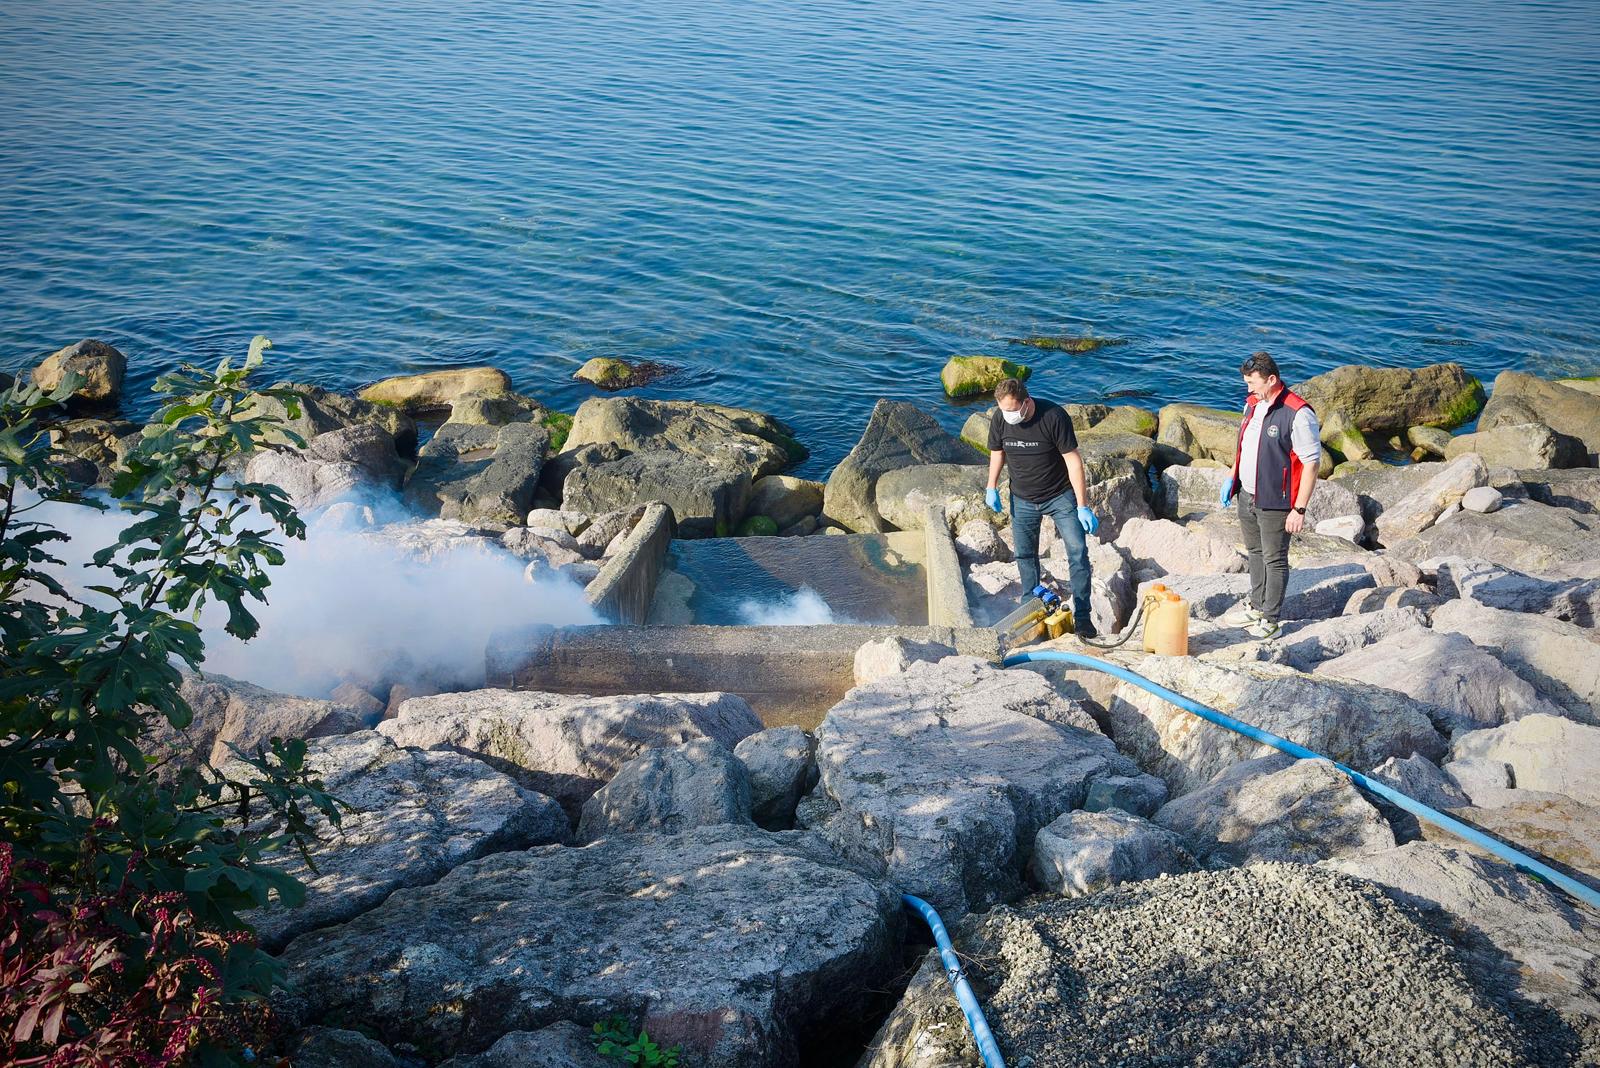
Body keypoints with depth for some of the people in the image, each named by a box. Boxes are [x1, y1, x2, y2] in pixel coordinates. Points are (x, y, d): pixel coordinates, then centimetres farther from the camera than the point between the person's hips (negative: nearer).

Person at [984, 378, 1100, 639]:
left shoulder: (1054, 417, -25)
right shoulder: (999, 419, -12)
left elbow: (1073, 460, -21)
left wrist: (1082, 507, -21)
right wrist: (992, 487, -1)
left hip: (1061, 495, -4)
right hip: (1022, 499, 4)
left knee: (1078, 552, -8)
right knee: (1024, 555, 10)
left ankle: (1082, 616, 0)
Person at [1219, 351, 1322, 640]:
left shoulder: (1298, 414, -22)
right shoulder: (1253, 404, 5)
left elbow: (1311, 464, -19)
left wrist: (1299, 510, -20)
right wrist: (1232, 477, 16)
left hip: (1275, 502, -8)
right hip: (1247, 496, 8)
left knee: (1274, 559, 4)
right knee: (1255, 552, 21)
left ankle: (1270, 621, 16)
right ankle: (1256, 607, 37)